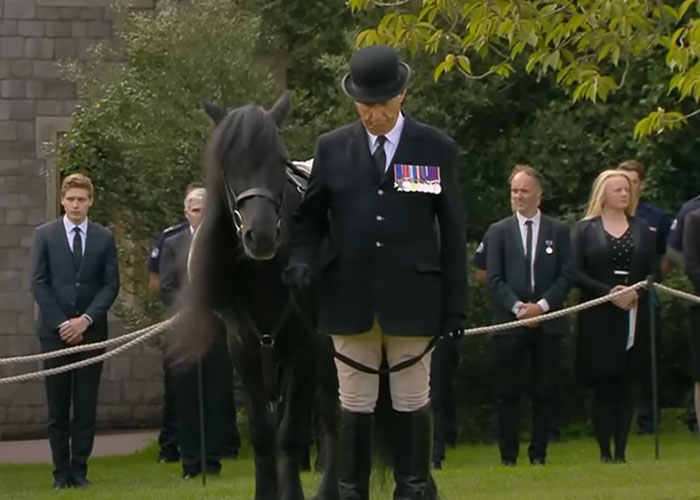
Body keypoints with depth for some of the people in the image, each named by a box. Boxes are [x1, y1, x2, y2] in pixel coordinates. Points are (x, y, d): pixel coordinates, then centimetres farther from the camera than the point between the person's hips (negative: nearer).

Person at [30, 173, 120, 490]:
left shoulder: (104, 238, 7)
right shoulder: (45, 235, 5)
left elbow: (111, 284, 4)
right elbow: (39, 283, 0)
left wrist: (86, 319, -9)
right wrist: (62, 323, -8)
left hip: (91, 331, 1)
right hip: (55, 332, -1)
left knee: (86, 407, 0)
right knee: (57, 408, 0)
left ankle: (79, 470, 4)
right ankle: (61, 472, 4)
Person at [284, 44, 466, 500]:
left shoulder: (437, 149, 1)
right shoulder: (332, 148, 6)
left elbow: (452, 230, 2)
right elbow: (309, 217, 12)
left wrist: (455, 305, -1)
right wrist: (302, 258, -9)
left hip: (412, 299, -1)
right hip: (349, 298, 1)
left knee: (412, 404, 5)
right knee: (355, 406, 7)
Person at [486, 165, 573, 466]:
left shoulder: (558, 231, 8)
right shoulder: (498, 232, 7)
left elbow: (566, 275, 3)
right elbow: (494, 279, 1)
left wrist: (542, 305, -10)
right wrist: (517, 307, -12)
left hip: (548, 323, 1)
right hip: (509, 322, -1)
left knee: (545, 392, 2)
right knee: (508, 392, 0)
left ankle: (539, 453, 8)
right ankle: (508, 455, 5)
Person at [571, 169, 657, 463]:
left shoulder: (642, 229, 11)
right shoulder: (585, 230, 2)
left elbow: (654, 271, 8)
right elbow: (576, 272, -5)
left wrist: (636, 293, -11)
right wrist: (609, 293, -15)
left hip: (634, 317, 3)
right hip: (598, 319, -2)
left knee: (626, 386, 2)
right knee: (603, 387, -3)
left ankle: (621, 452, 4)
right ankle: (605, 452, 0)